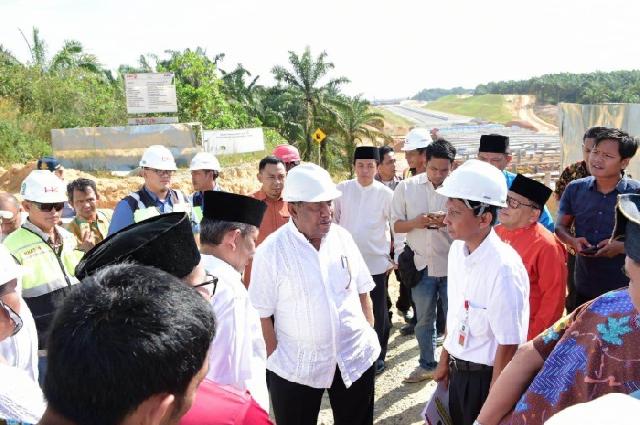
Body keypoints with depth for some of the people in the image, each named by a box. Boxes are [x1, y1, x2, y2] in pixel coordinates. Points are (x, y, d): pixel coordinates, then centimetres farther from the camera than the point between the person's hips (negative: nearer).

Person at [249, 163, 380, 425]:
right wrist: (274, 359, -7)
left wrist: (370, 333, 7)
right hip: (296, 365, -3)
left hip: (356, 357, 4)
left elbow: (362, 291, 8)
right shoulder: (271, 251, -14)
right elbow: (262, 314, -9)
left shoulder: (343, 238, -2)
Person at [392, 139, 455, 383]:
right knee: (424, 321, 16)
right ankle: (427, 365, 33)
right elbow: (396, 225, 1)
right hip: (422, 265, 2)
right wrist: (416, 222, -19)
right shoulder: (407, 187, -1)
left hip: (452, 266, -2)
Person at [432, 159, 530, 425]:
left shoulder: (504, 268, -27)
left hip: (486, 375, -7)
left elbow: (508, 345, -21)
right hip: (458, 370, 7)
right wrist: (445, 360, 15)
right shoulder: (457, 249, -5)